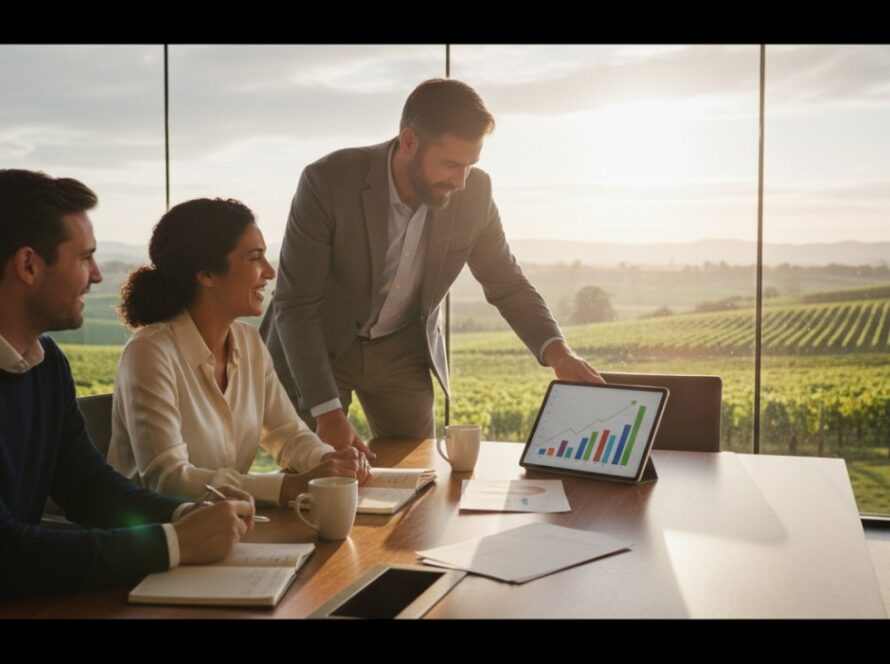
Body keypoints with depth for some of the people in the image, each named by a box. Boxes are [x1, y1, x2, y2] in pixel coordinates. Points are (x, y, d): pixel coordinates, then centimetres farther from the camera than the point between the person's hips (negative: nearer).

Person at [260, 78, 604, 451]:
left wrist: (556, 351, -21)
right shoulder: (328, 182, -28)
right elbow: (294, 304, -25)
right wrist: (328, 413, -31)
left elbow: (506, 283, -3)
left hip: (403, 350, 3)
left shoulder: (473, 193, -17)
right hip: (317, 347, -3)